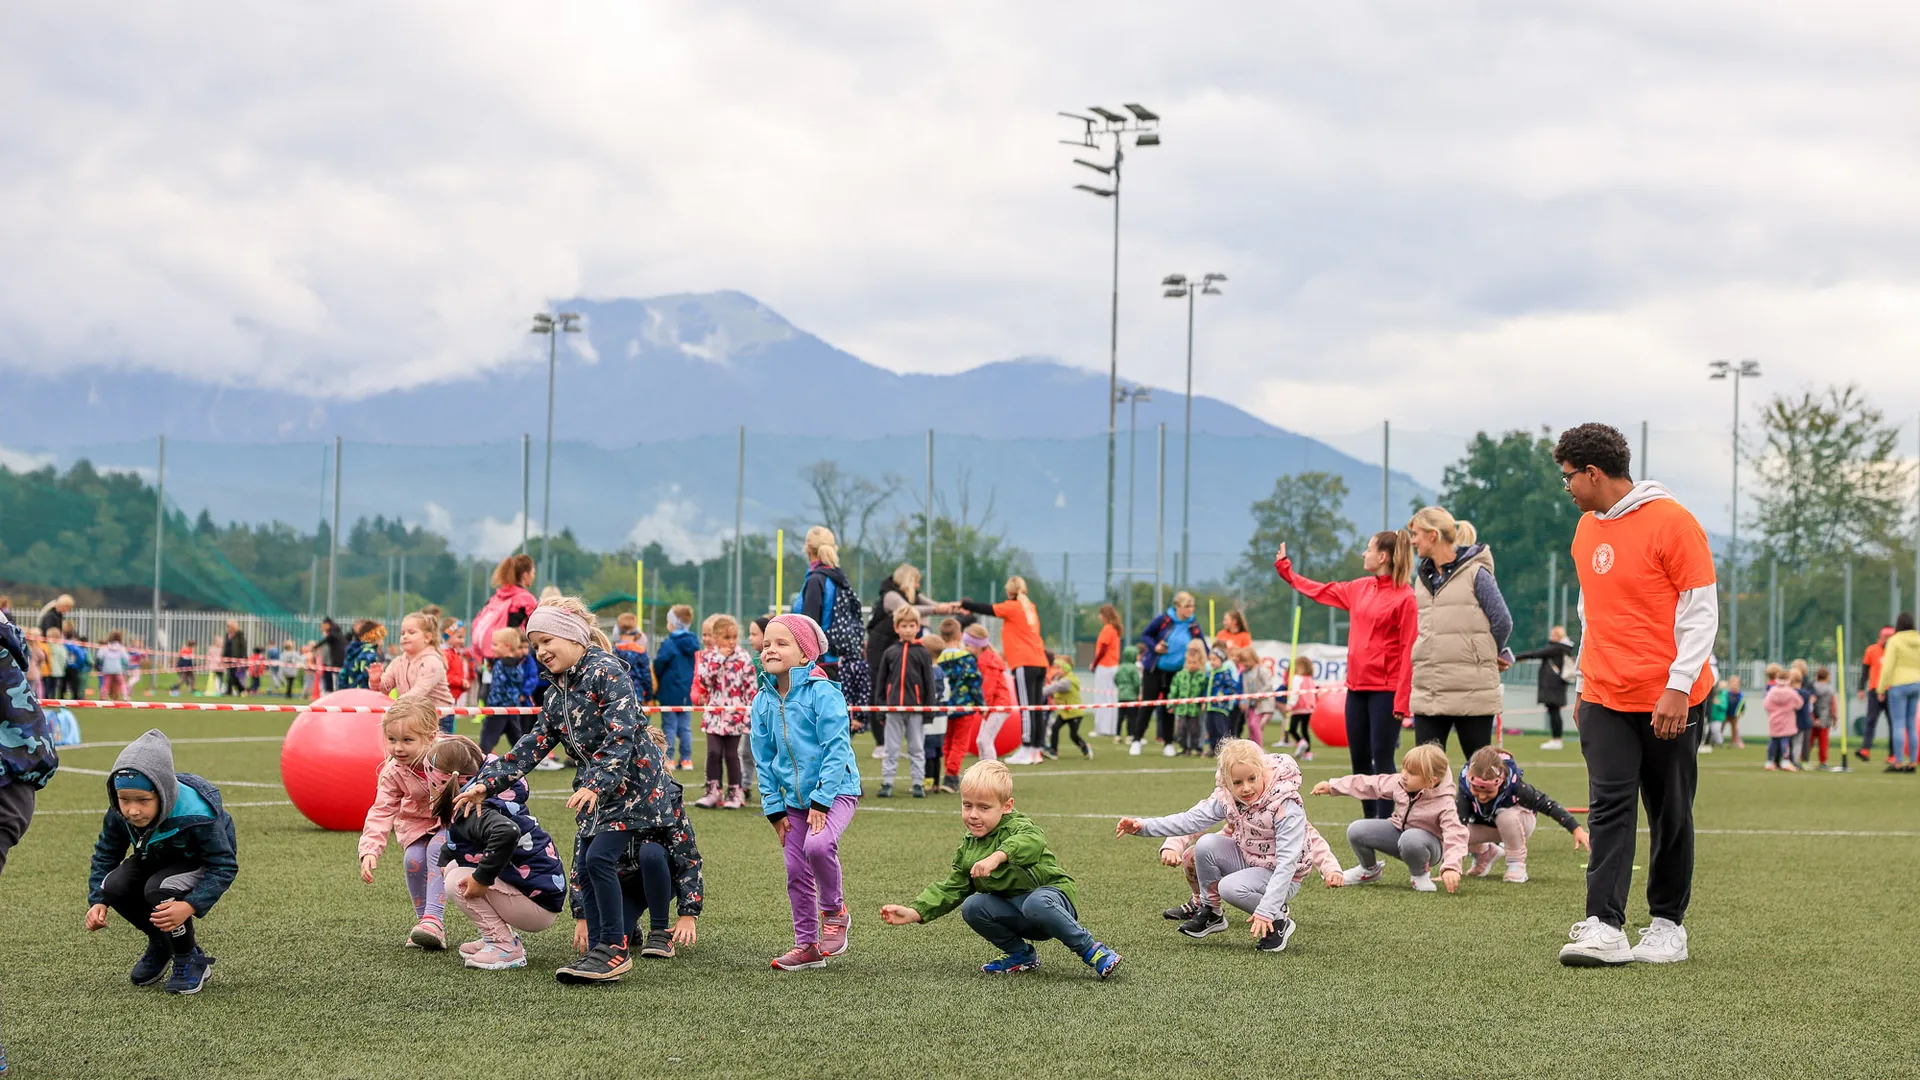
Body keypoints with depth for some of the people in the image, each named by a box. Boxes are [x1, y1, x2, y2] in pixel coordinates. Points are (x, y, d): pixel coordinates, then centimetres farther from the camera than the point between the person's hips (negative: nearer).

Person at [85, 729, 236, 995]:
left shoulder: (197, 815, -37)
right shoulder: (119, 813, -22)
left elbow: (224, 866, -31)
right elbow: (106, 853, -5)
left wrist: (190, 907, -45)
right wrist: (97, 901, -21)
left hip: (200, 864, -6)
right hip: (158, 859, 6)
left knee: (159, 891, -34)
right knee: (114, 886, -22)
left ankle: (192, 960, -8)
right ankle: (160, 943, 7)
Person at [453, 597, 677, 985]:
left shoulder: (607, 672, -15)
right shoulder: (557, 693, 12)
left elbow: (622, 735, -24)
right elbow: (533, 744, 12)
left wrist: (596, 785, -33)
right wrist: (487, 784, 5)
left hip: (633, 782, -9)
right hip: (596, 787, 9)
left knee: (599, 858, -16)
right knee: (585, 868, 3)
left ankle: (614, 949, -8)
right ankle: (599, 954, 8)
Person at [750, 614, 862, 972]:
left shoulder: (822, 693, -15)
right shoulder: (763, 700, 4)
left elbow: (836, 749, -18)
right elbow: (763, 760, 9)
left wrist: (821, 801, -21)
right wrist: (775, 809, 4)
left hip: (835, 791, -6)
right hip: (794, 798, 6)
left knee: (818, 845, -30)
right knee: (796, 873, 7)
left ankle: (834, 911, -4)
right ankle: (807, 945, 20)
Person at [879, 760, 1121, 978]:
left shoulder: (1017, 827, -14)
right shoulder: (968, 848, 9)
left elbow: (1033, 841, -40)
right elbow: (950, 888, 12)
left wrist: (998, 856, -57)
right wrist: (914, 912, -2)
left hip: (1051, 892, -7)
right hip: (1013, 911, 7)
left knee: (1036, 903, -39)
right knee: (972, 907, -16)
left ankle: (1091, 950, -22)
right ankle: (1021, 955, 3)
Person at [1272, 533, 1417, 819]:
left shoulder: (1405, 597, -10)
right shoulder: (1359, 589, 12)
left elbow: (1409, 650, -14)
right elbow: (1319, 591, 28)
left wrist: (1402, 699, -18)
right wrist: (1284, 568, 36)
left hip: (1385, 690, -7)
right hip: (1357, 687, 7)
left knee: (1382, 760, -8)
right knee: (1359, 760, 9)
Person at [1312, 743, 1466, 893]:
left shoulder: (1444, 804, -29)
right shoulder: (1399, 783, -12)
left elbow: (1455, 835, -37)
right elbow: (1369, 784, 0)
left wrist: (1451, 867, -52)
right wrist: (1331, 786, 4)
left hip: (1428, 842, -6)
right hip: (1398, 832, 6)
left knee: (1410, 840, -42)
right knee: (1356, 831, -13)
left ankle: (1421, 875, -8)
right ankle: (1369, 870, 17)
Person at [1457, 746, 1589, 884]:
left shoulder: (1514, 785, -36)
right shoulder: (1465, 787, -34)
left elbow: (1547, 804, -29)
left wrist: (1576, 830, -34)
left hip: (1517, 822, -3)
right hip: (1485, 825, 3)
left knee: (1506, 816, -38)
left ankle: (1516, 864, -15)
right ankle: (1485, 853, 11)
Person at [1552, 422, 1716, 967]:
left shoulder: (1671, 522, -11)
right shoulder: (1586, 528, 12)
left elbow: (1701, 611, -11)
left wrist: (1678, 686, -17)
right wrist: (1585, 682, 20)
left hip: (1671, 700, -5)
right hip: (1606, 698, 5)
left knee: (1670, 816, 5)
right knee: (1609, 808, -7)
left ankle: (1667, 925, 16)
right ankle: (1604, 928, -15)